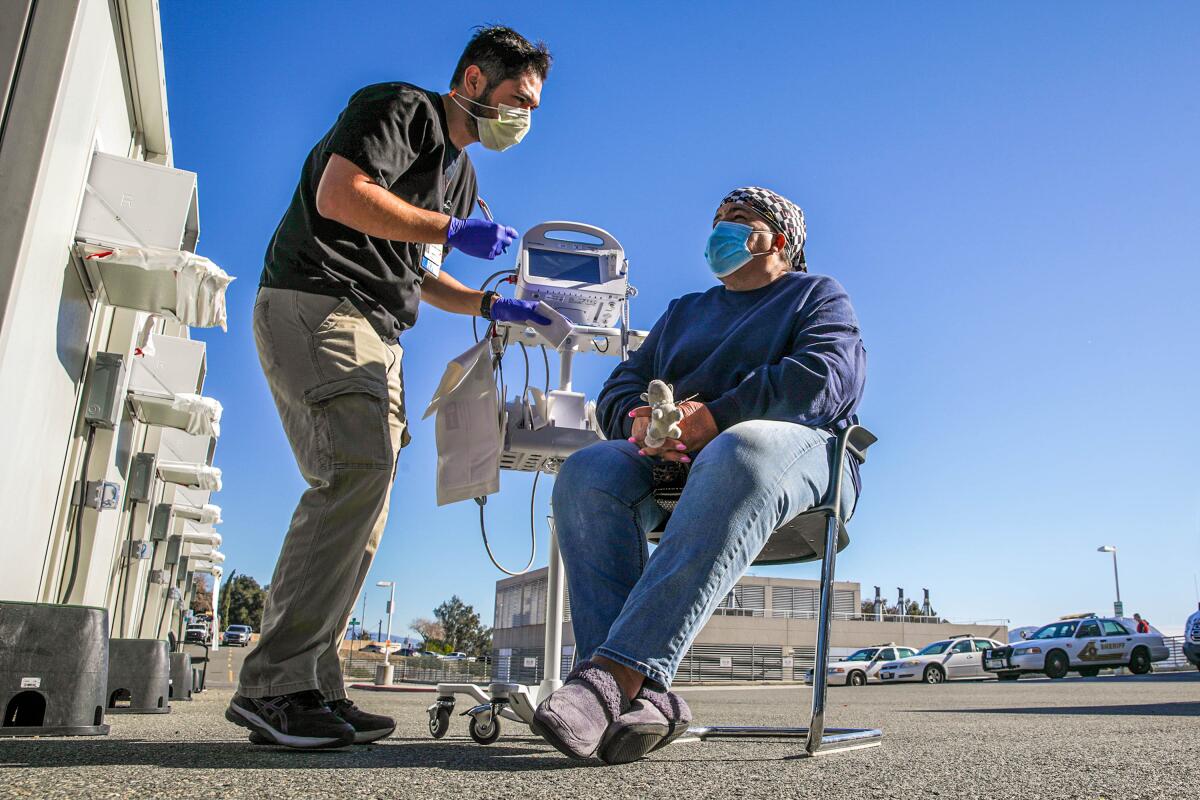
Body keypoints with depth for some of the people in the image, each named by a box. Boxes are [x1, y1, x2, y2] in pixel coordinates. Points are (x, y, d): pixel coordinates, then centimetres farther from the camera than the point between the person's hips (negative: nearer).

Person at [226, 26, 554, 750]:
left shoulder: (461, 174, 26)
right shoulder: (403, 108, -1)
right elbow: (338, 195, -17)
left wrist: (492, 305, 12)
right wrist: (455, 231, -12)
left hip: (377, 337, 10)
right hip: (315, 304, -10)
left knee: (363, 497, 0)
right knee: (358, 469, -26)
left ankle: (311, 688, 1)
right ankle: (276, 684, -23)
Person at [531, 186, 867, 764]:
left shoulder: (819, 295, 18)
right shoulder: (684, 311, 32)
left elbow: (826, 377, -5)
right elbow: (618, 388, 21)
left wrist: (713, 418, -15)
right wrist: (641, 418, -6)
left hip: (798, 446, -4)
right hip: (673, 462, 5)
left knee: (741, 453, -41)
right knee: (587, 473, -27)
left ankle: (613, 672, -50)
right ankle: (643, 695, -42)